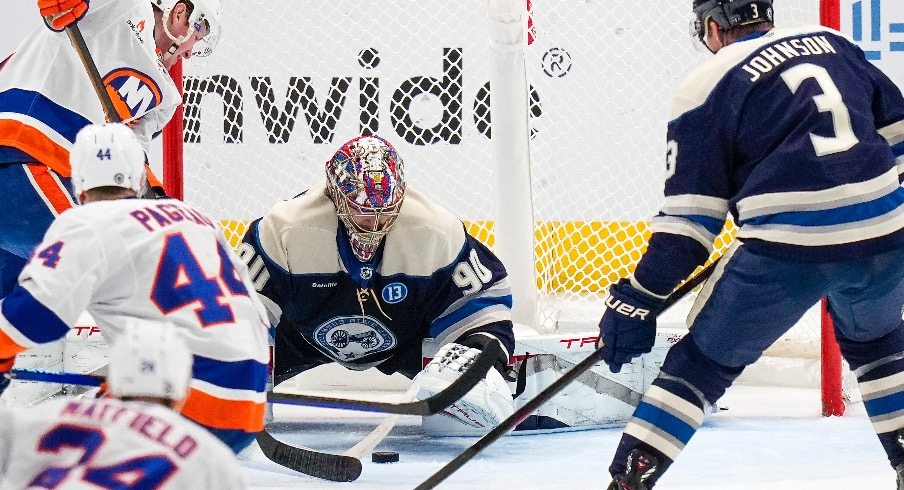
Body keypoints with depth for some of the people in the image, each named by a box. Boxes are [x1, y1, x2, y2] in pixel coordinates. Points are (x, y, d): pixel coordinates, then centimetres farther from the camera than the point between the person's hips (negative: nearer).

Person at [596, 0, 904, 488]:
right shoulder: (835, 44, 16)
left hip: (788, 250, -4)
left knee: (703, 360, 10)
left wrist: (638, 299, 4)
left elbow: (690, 214, 0)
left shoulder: (708, 85, 3)